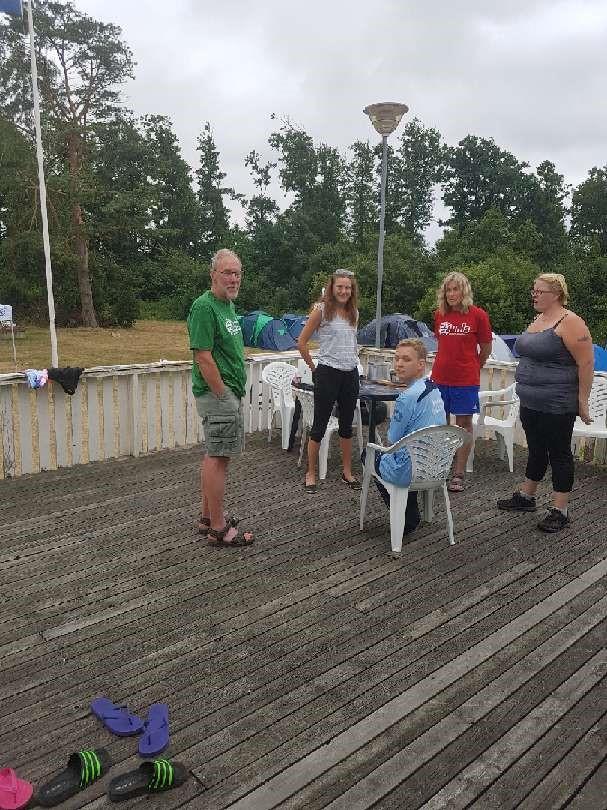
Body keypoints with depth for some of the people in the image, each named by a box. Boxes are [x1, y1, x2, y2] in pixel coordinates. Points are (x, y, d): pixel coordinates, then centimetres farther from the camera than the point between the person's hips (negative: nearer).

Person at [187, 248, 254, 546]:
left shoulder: (228, 305, 15)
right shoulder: (204, 306, -15)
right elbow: (203, 356, -20)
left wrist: (232, 395, 16)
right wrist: (223, 394, -18)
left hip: (229, 393, 10)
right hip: (218, 393, -10)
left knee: (213, 456, 14)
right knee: (218, 458, -6)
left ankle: (208, 518, 25)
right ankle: (218, 529, 2)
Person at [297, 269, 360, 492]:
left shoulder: (354, 313, 9)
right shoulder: (321, 310, -7)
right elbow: (301, 343, -5)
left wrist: (351, 359, 14)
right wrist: (313, 367, 0)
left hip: (351, 374, 5)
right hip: (328, 374, -5)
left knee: (347, 425, 14)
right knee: (319, 425, 2)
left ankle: (347, 471, 26)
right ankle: (311, 474, 15)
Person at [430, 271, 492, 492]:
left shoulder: (478, 315, -5)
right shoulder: (440, 314, 7)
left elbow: (486, 348, 4)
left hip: (466, 380, -4)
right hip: (439, 378, 4)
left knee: (463, 424, 3)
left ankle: (458, 475, 10)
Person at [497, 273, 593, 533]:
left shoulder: (569, 323, -15)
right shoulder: (537, 320, 12)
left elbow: (586, 363, -18)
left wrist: (582, 401, -17)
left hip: (557, 405, -8)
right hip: (531, 402, 8)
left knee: (559, 454, 1)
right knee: (536, 450, 19)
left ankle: (560, 511, 11)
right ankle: (526, 497, 31)